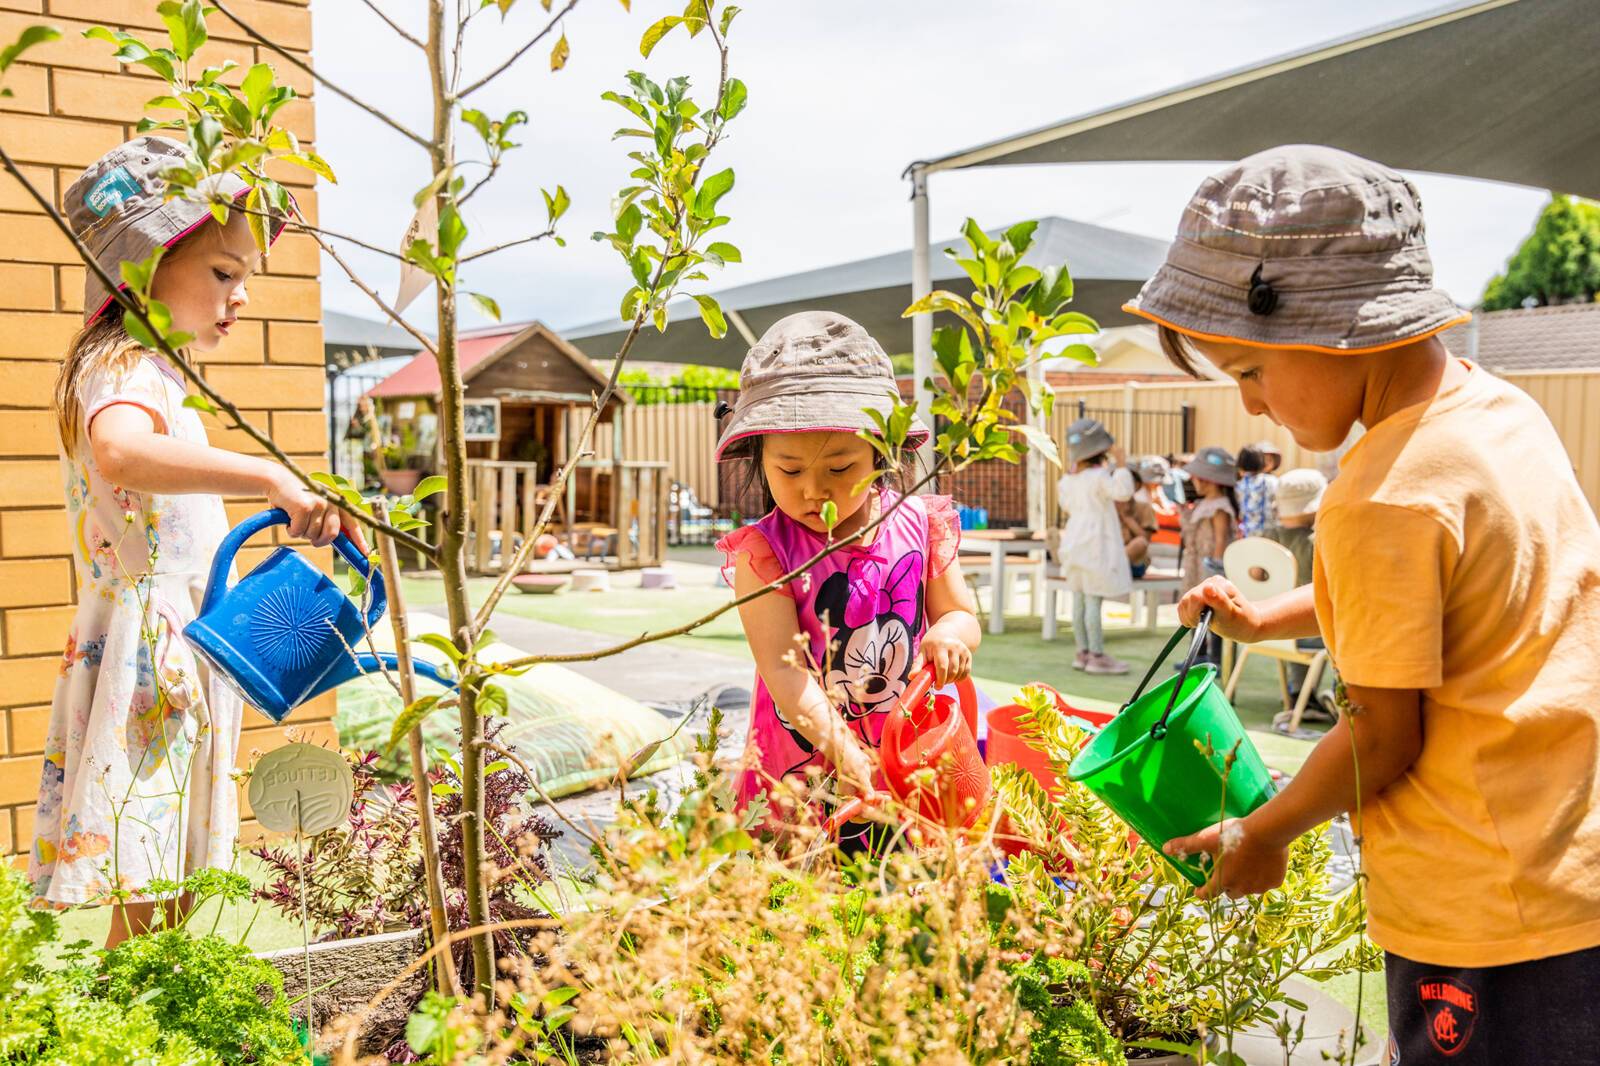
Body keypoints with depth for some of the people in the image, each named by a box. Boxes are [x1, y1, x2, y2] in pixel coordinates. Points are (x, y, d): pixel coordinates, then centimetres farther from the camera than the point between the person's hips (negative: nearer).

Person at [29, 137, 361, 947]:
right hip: (148, 664, -10)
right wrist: (268, 477, -44)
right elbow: (120, 453, -39)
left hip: (177, 662, 10)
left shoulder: (150, 371, 18)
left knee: (167, 895, 12)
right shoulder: (124, 369, -14)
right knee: (148, 903, -6)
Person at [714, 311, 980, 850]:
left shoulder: (919, 526, -3)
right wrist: (840, 749, -30)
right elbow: (784, 669, -18)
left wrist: (949, 633, -16)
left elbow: (963, 615, 8)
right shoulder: (762, 553, -13)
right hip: (799, 775, -2)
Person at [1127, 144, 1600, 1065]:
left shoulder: (1383, 500, -24)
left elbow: (1385, 737, -16)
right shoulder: (1503, 410, 3)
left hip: (1488, 922, -9)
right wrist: (1268, 619, 17)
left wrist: (1262, 836, -1)